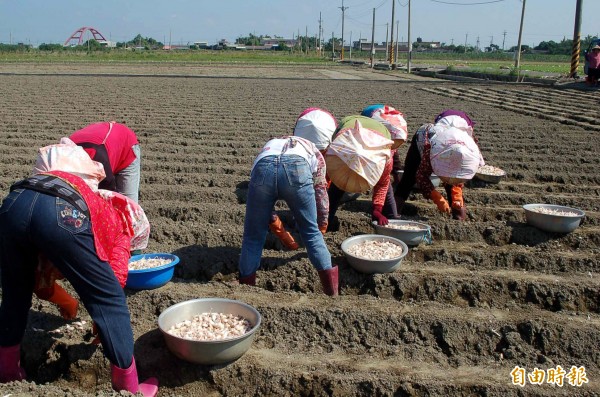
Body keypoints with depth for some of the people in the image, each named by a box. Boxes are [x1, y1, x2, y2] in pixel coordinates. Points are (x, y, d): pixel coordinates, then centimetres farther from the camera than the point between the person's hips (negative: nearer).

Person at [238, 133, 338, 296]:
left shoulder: (270, 145, 45)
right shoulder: (315, 153, 40)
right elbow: (321, 194, 37)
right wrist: (322, 227, 52)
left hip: (263, 166, 1)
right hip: (297, 167, -1)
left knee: (253, 235, 17)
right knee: (312, 231, 17)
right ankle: (332, 291, 22)